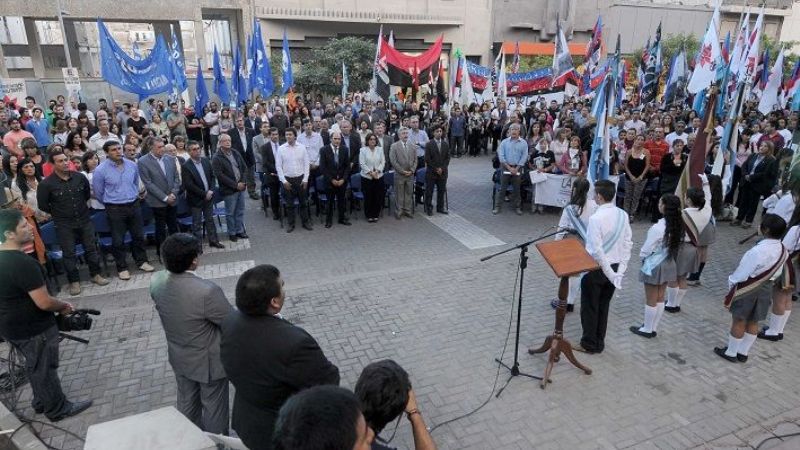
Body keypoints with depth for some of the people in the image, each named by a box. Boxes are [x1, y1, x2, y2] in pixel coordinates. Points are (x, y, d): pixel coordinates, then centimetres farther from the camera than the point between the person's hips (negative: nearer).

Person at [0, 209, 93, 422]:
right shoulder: (23, 263, -31)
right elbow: (44, 303, -28)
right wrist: (64, 307, -8)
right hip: (33, 329, -9)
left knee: (35, 367, 26)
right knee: (44, 370, 10)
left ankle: (41, 402, 43)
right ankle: (58, 409, 28)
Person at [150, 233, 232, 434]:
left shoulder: (156, 282, -15)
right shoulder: (207, 291, -37)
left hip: (178, 357, 7)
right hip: (208, 361, -6)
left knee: (186, 402, 28)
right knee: (214, 407, 18)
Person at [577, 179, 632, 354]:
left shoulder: (596, 218, -23)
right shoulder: (623, 215, -2)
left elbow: (596, 250, -24)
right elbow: (628, 243, 1)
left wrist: (610, 273, -13)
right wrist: (621, 269, 4)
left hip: (596, 268, -7)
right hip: (614, 267, 7)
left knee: (589, 307, 10)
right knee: (603, 306, 19)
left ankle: (589, 344, 22)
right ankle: (599, 343, 30)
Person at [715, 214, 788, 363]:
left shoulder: (757, 251, -30)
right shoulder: (783, 250, -6)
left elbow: (742, 273, -21)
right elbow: (777, 272, 6)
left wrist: (731, 282, -4)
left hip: (748, 289, -7)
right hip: (766, 288, 7)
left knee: (739, 321, 8)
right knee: (753, 322, 18)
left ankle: (731, 353, 20)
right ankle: (743, 353, 30)